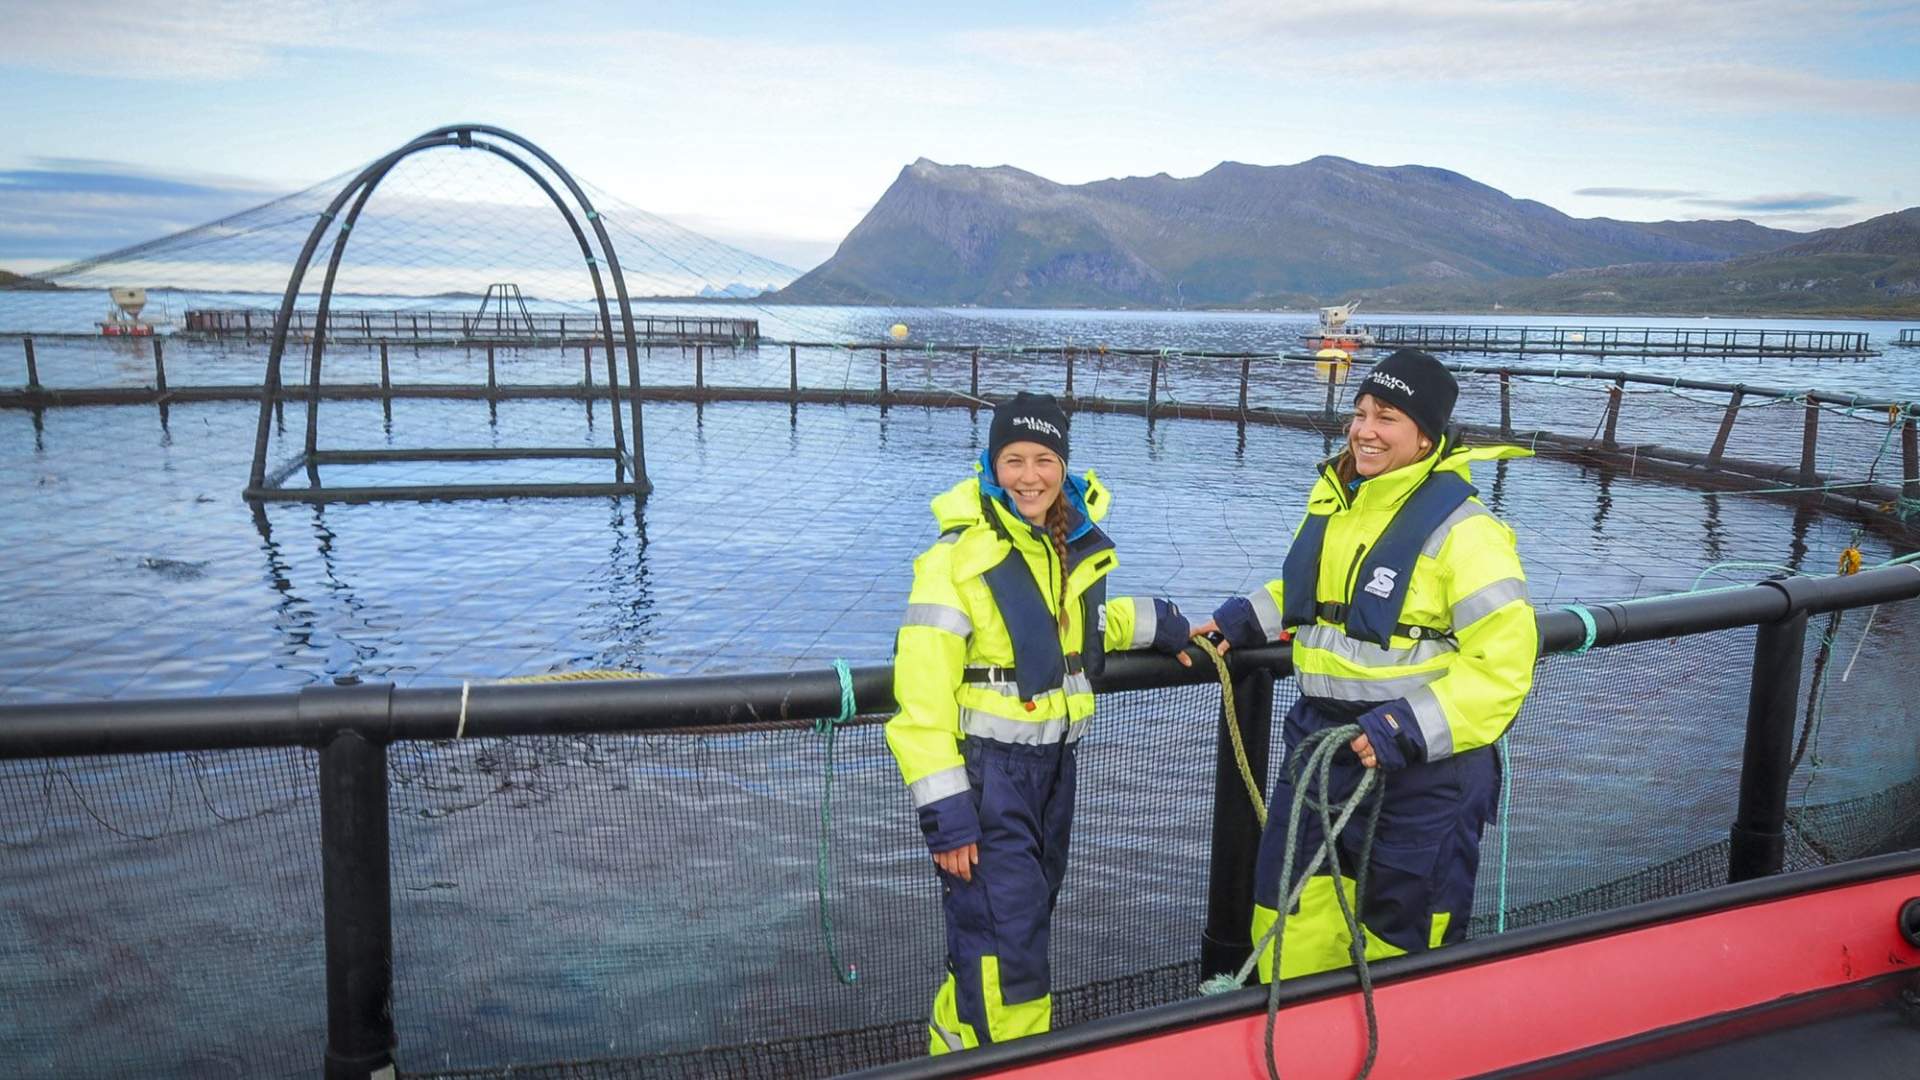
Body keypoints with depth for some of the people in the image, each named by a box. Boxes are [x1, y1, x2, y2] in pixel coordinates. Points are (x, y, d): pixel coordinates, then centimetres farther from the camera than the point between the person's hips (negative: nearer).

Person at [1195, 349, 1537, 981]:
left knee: (1402, 938, 11)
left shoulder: (1459, 529, -16)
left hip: (1420, 768, -6)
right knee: (1290, 918, 13)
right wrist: (1242, 621, 9)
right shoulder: (1333, 500, 6)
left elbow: (1503, 664, -18)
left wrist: (1408, 728, -26)